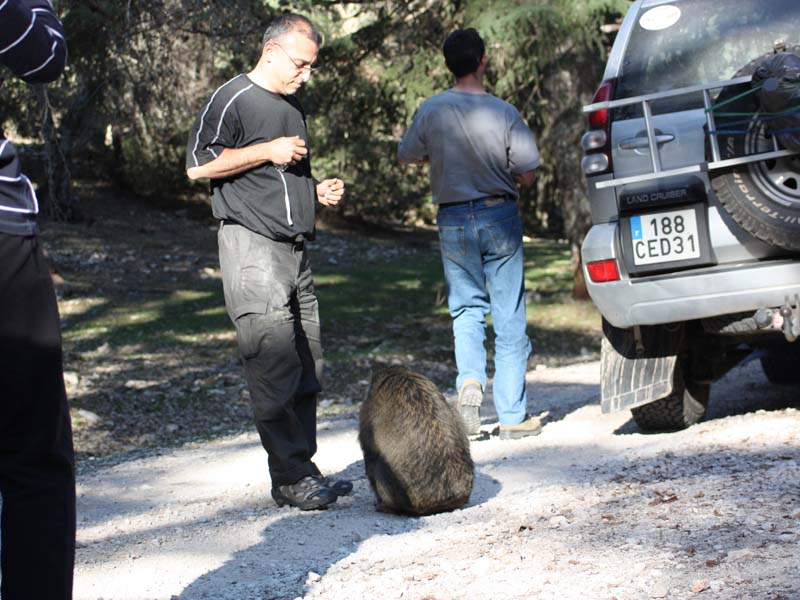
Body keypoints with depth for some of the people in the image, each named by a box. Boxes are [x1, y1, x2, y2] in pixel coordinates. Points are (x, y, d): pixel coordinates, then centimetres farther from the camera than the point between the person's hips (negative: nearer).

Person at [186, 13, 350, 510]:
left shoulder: (294, 105, 21)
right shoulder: (233, 99, -6)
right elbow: (198, 165, -13)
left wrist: (318, 190, 13)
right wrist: (267, 151, -13)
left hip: (294, 247, 9)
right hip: (252, 247, -9)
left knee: (307, 367, 7)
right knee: (276, 366, -12)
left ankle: (303, 469, 13)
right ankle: (291, 478, -9)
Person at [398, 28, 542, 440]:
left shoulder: (432, 111, -6)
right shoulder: (503, 113, -10)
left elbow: (405, 155, 8)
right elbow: (526, 175, -7)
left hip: (454, 220, 1)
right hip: (499, 217, -1)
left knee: (467, 309, 16)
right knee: (509, 318, 6)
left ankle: (469, 381, -9)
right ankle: (513, 415, 8)